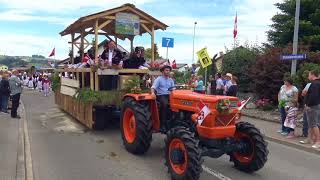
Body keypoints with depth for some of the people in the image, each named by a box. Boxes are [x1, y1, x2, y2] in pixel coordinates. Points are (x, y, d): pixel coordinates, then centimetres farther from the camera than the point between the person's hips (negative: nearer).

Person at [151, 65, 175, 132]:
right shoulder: (158, 79, 2)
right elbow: (153, 87, -10)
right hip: (160, 96, -5)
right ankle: (163, 125, -31)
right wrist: (153, 92, -31)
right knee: (165, 104, -36)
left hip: (169, 95, 5)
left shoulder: (171, 80, 19)